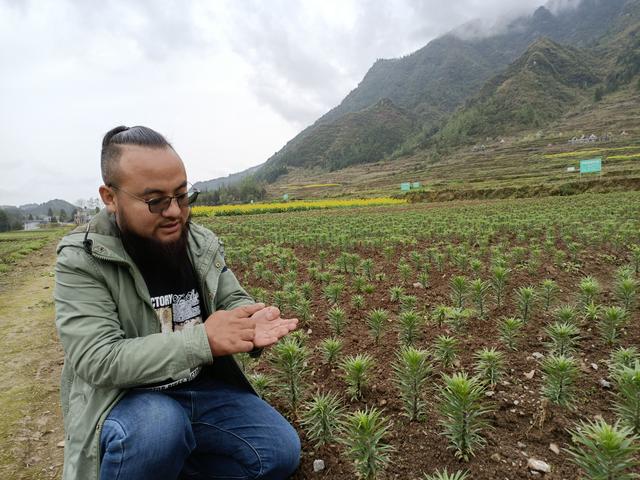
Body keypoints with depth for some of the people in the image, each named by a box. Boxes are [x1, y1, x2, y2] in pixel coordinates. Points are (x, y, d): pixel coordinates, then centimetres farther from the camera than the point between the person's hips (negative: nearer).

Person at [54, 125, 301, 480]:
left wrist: (253, 323, -24)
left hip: (205, 388, 5)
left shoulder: (201, 244, -2)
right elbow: (97, 360, -23)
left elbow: (232, 301, 2)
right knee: (158, 425, -37)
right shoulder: (82, 261, -16)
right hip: (125, 399, -4)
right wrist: (201, 341, -35)